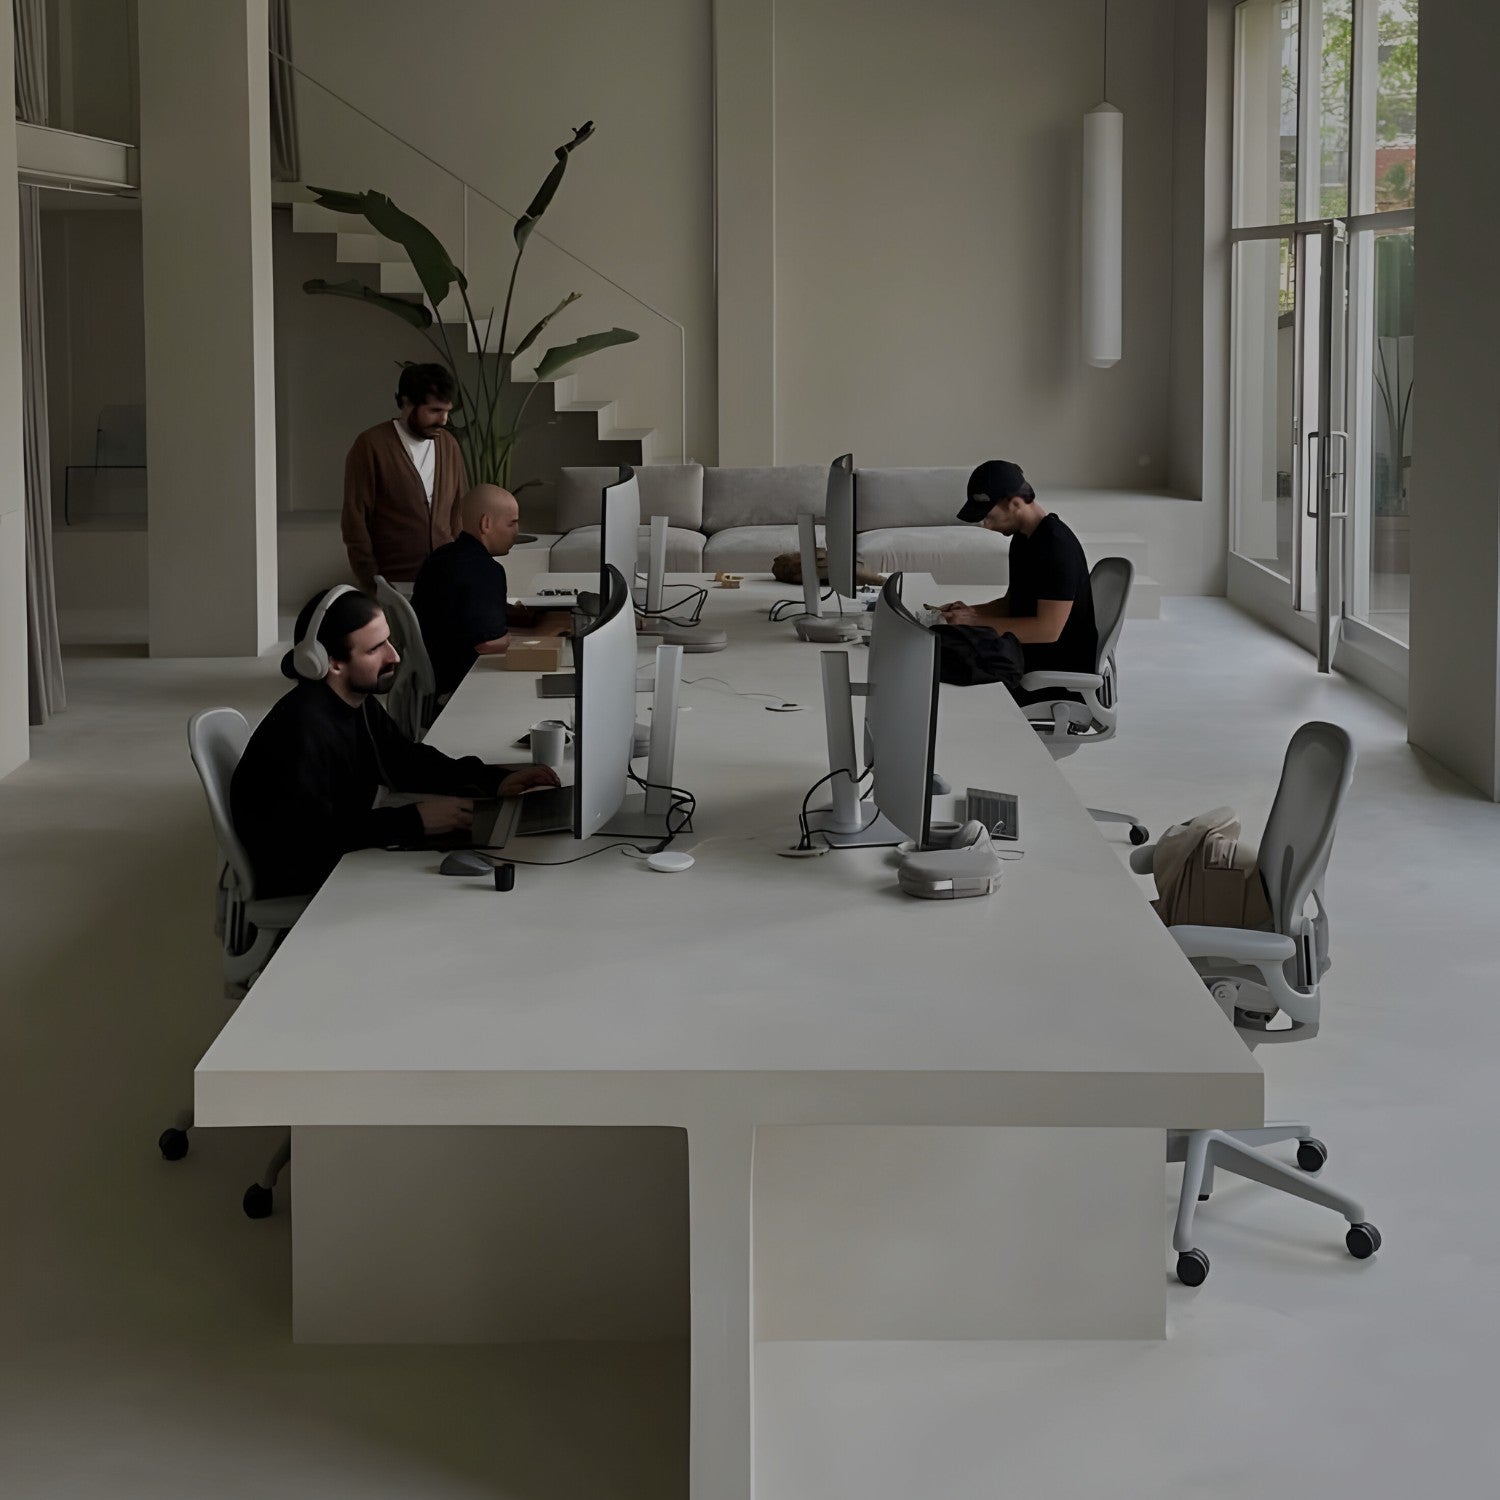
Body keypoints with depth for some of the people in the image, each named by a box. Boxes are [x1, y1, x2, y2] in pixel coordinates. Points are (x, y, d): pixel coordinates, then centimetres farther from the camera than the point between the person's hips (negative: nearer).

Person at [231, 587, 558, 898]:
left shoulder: (360, 706, 3)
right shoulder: (302, 728, -28)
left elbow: (406, 762, 16)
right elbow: (310, 835, -35)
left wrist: (495, 781, 1)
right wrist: (414, 821, -34)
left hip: (341, 857, 9)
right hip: (293, 888, -9)